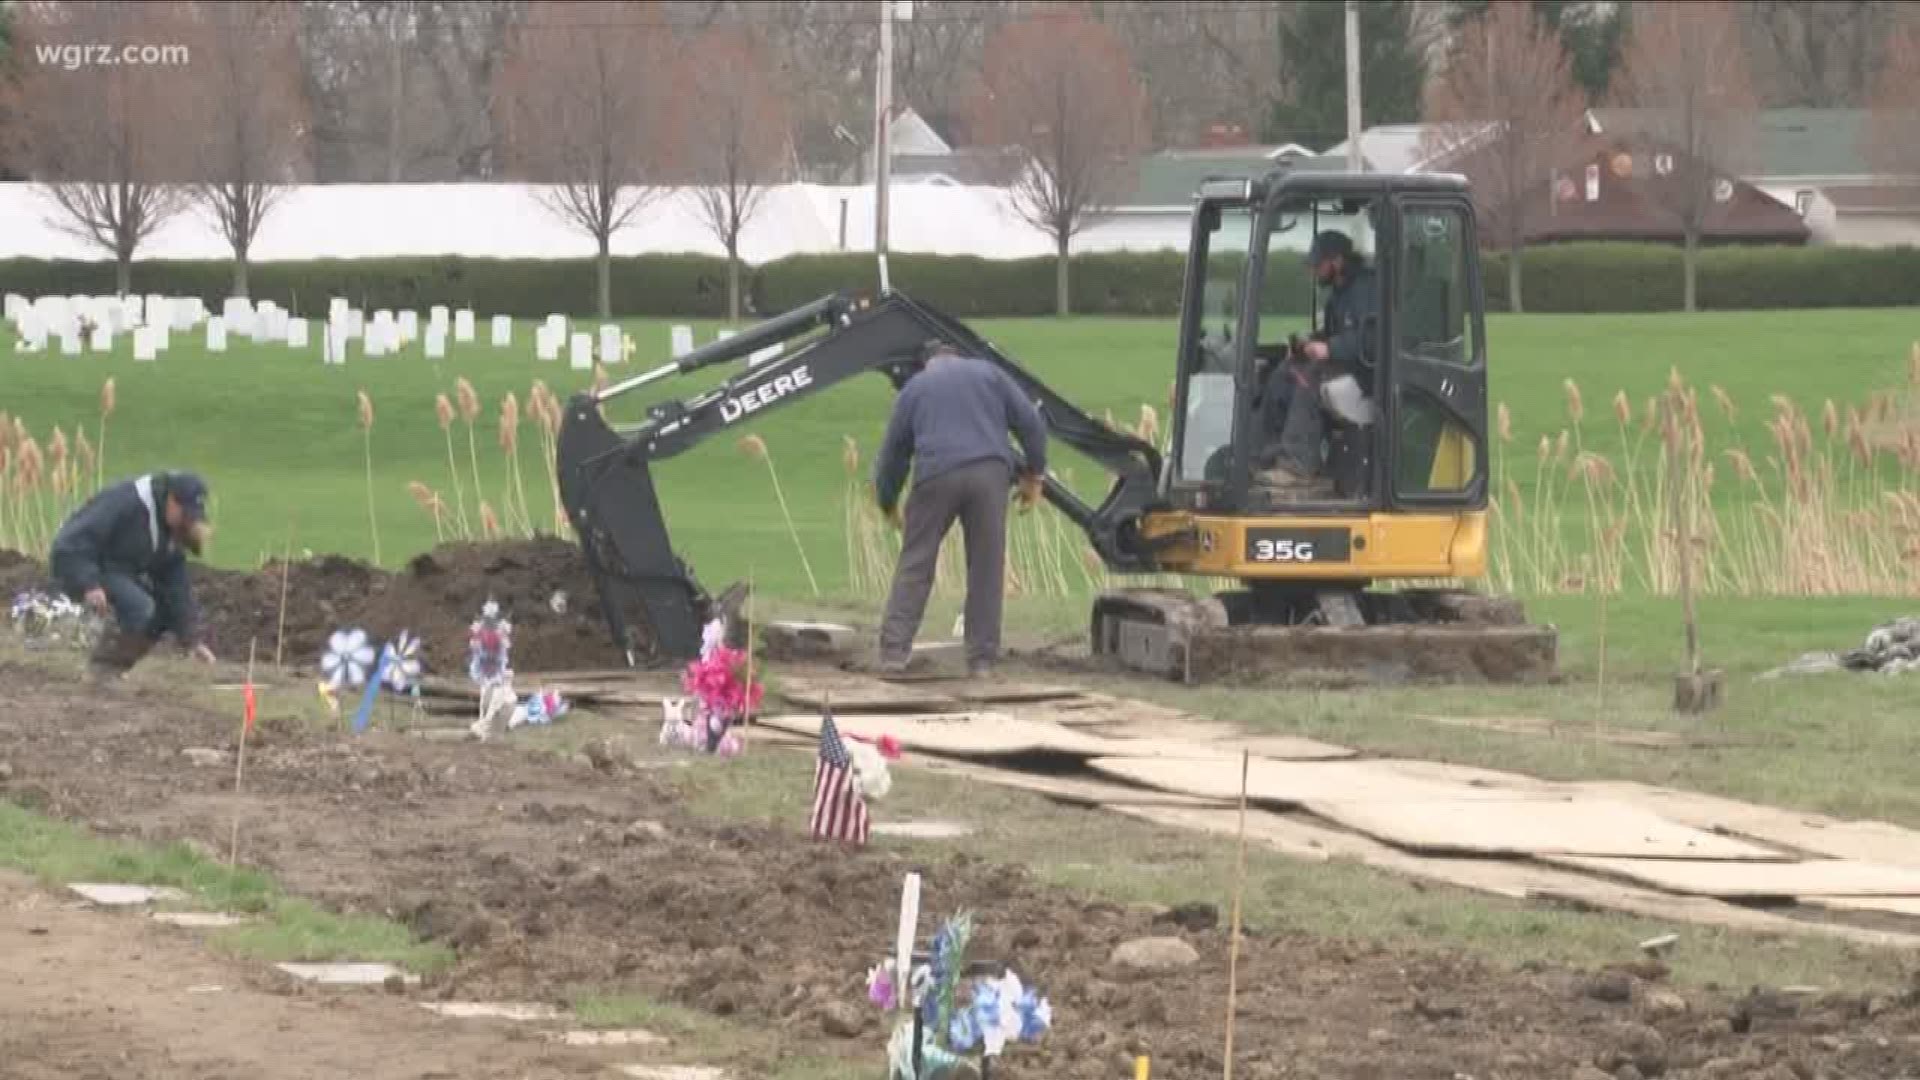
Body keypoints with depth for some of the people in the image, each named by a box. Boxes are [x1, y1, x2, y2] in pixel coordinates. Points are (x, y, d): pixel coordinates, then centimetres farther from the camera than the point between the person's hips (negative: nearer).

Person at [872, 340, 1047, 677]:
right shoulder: (987, 373, 21)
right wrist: (1034, 474, 19)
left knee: (915, 565, 3)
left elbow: (893, 451, 22)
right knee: (986, 570, 6)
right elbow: (1030, 422, 13)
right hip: (989, 473, 1)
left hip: (936, 476, -1)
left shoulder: (914, 387, 20)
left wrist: (888, 505, 33)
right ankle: (982, 659, 4)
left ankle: (894, 652, -6)